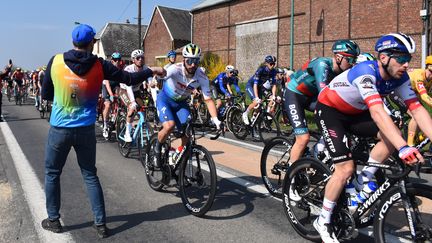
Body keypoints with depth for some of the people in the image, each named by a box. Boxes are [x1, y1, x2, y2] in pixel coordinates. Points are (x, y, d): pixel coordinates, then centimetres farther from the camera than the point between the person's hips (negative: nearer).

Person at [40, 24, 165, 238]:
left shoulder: (56, 61, -5)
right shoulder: (99, 65, -6)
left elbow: (45, 94, 3)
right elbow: (130, 79, -1)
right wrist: (152, 70, 13)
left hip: (59, 130, -1)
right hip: (86, 130, 1)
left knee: (52, 174, 17)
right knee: (90, 175, 13)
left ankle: (53, 220, 24)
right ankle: (100, 223, 14)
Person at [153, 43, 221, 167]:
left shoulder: (202, 78, -20)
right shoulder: (175, 69, -30)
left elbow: (208, 100, -16)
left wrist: (216, 119, -27)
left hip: (181, 103, 3)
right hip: (165, 99, -3)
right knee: (169, 126, -28)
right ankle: (157, 149, 2)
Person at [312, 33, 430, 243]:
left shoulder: (399, 77, -12)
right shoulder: (365, 72, -34)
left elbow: (417, 109, -15)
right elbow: (377, 111, -46)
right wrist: (403, 148, -54)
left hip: (354, 112, 7)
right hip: (329, 110, -7)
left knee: (393, 135, -16)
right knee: (346, 169, -16)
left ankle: (362, 182, 2)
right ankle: (323, 221, 2)